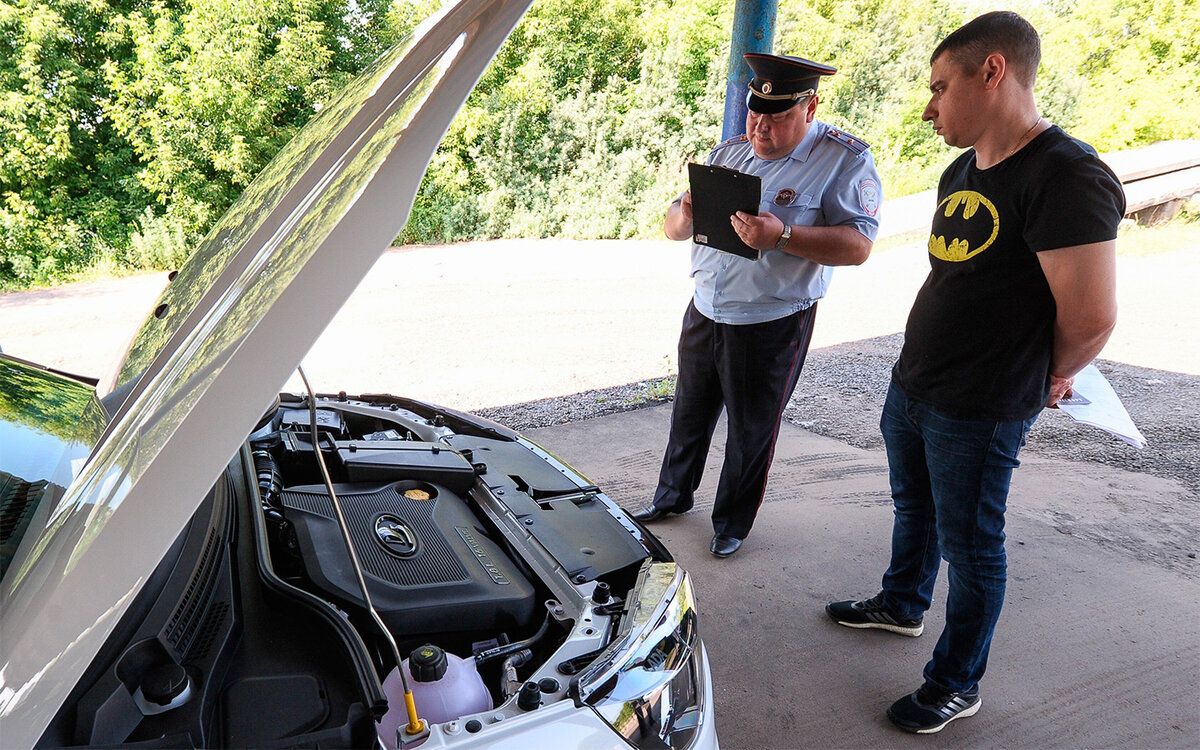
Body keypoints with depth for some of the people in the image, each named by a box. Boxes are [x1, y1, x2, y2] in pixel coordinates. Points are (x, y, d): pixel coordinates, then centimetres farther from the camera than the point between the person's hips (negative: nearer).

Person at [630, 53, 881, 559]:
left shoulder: (845, 160, -9)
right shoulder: (728, 153, 8)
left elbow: (857, 245, -20)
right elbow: (672, 227, 10)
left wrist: (782, 237, -34)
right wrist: (686, 215, -15)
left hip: (773, 324, -5)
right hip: (705, 311, 5)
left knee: (751, 431, 8)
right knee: (690, 413, 18)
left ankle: (733, 522, 28)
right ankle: (673, 497, 39)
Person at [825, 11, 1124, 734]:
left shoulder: (1066, 177, -21)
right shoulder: (963, 171, 8)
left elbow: (1090, 320, -21)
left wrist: (1045, 379, -5)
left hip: (978, 415, -8)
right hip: (911, 387, 8)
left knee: (970, 545, 8)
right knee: (914, 509, 25)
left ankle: (956, 685, 26)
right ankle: (902, 605, 49)